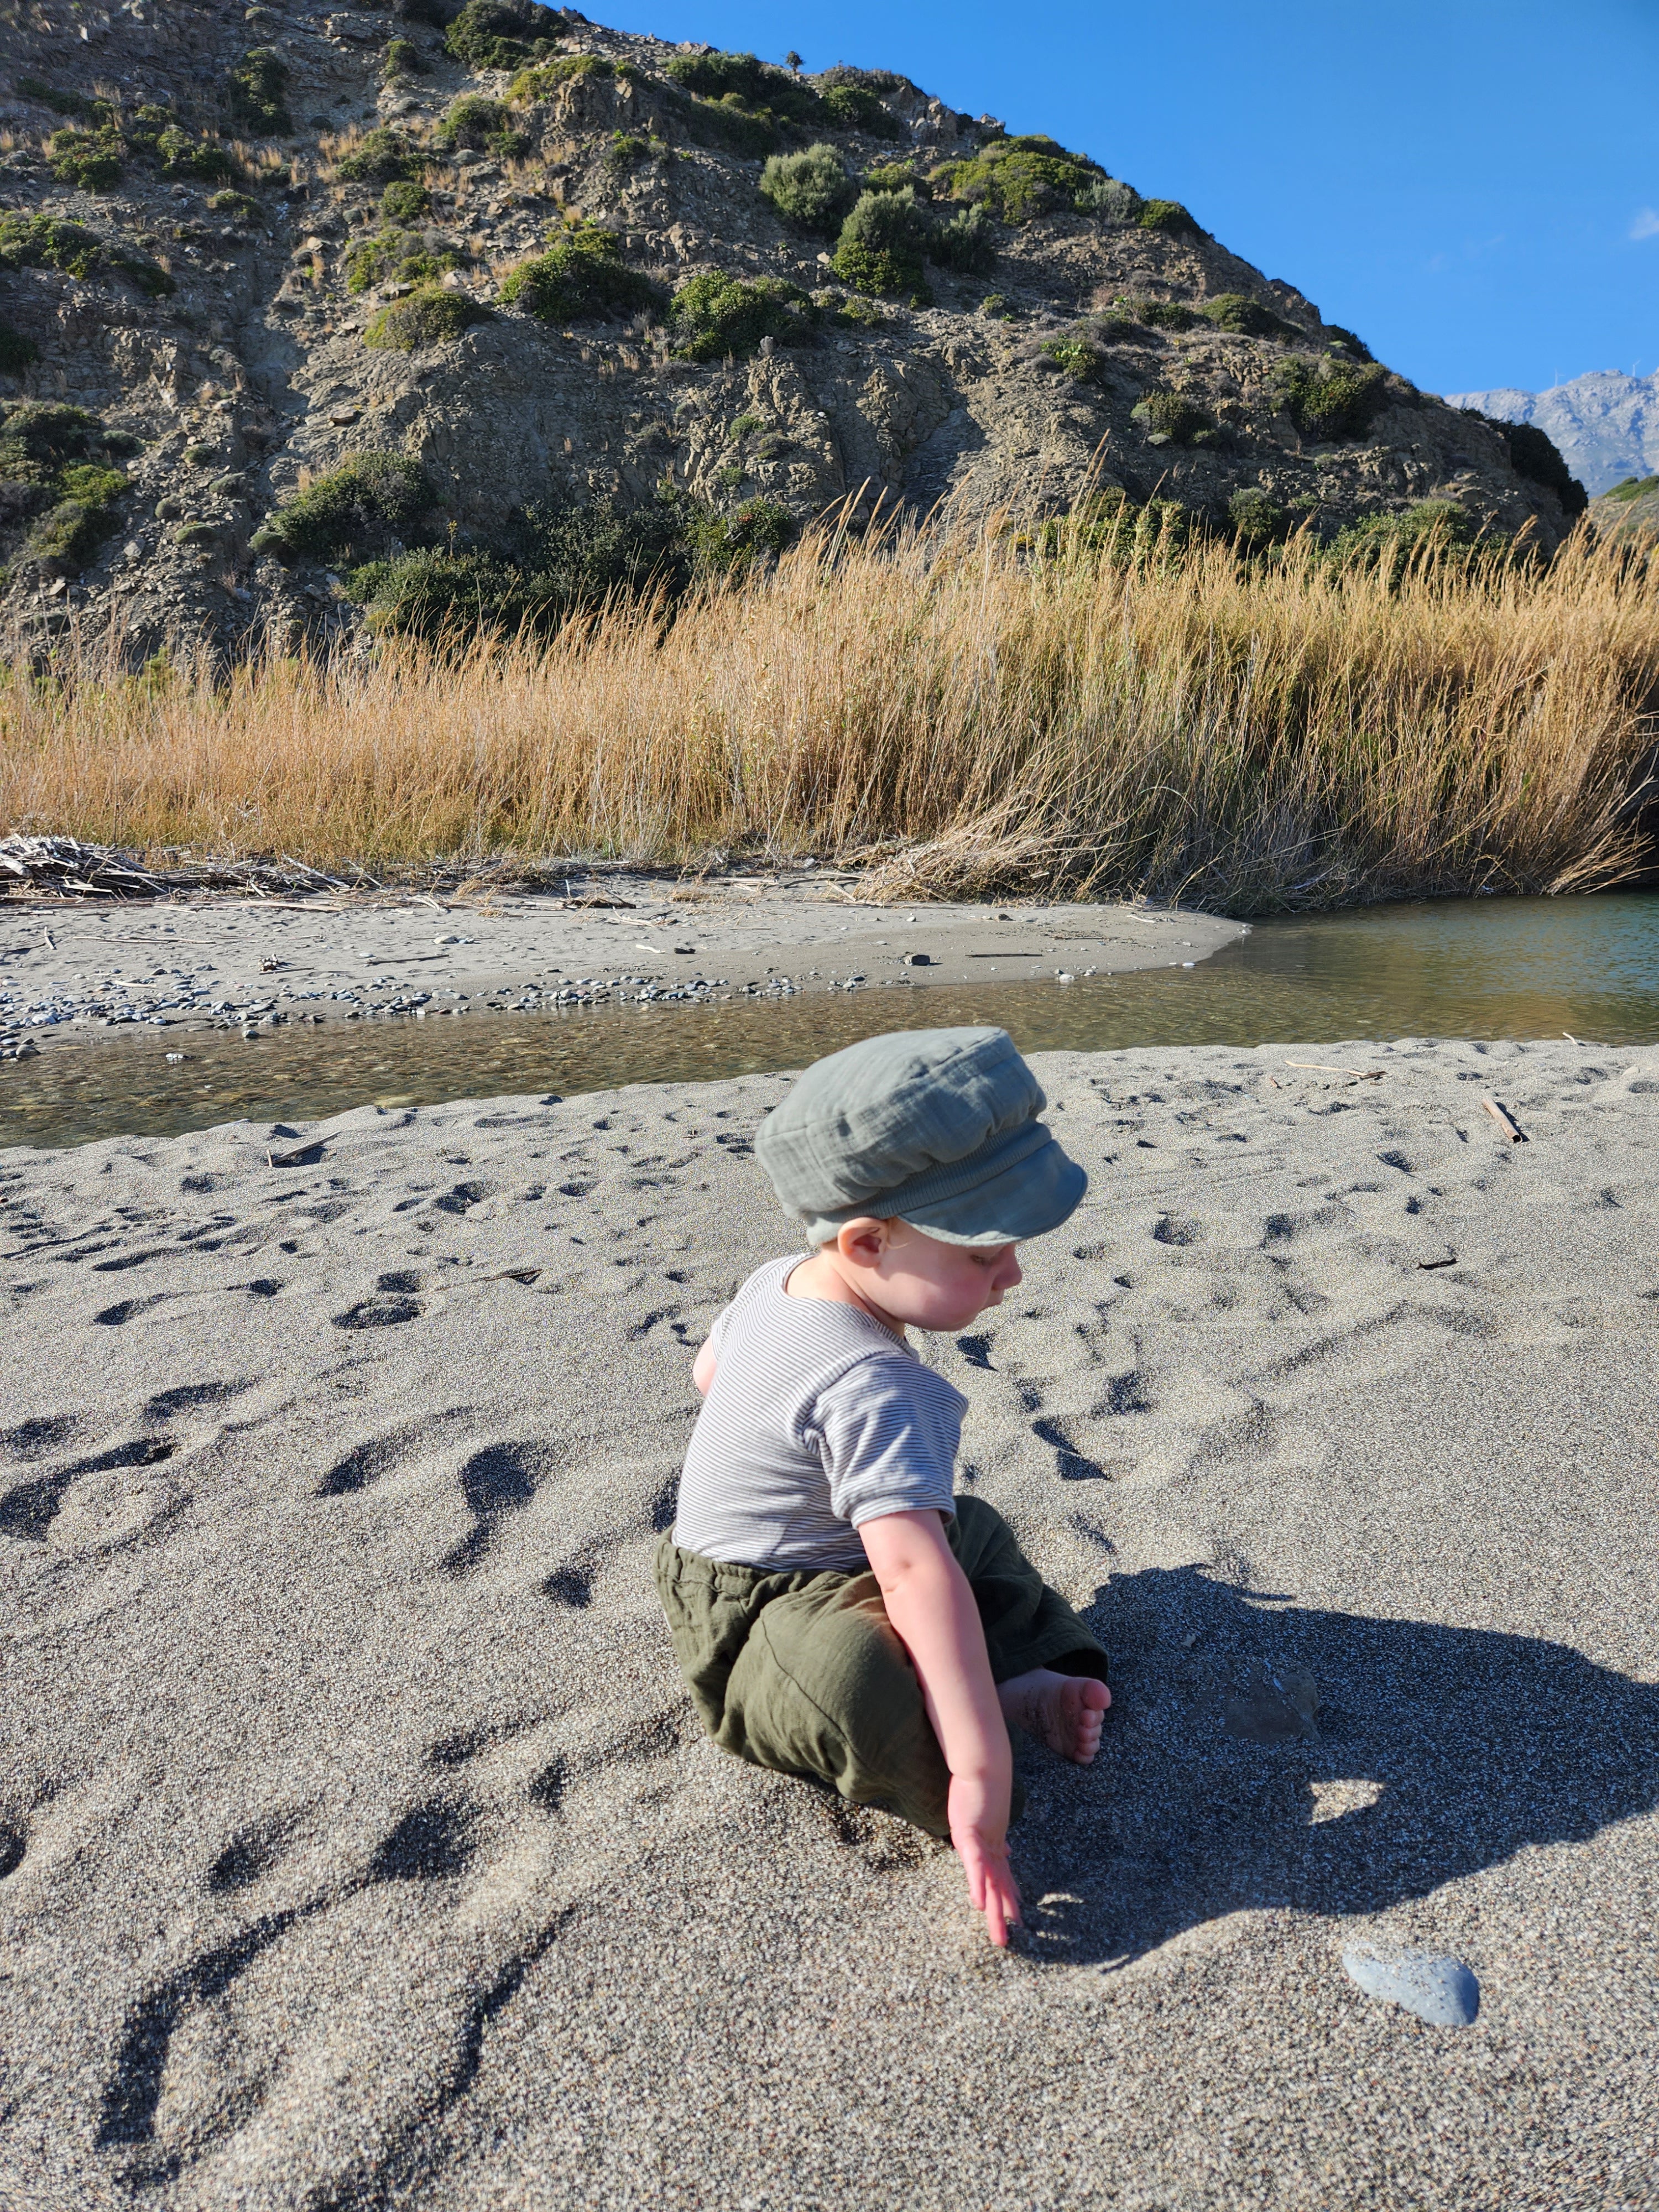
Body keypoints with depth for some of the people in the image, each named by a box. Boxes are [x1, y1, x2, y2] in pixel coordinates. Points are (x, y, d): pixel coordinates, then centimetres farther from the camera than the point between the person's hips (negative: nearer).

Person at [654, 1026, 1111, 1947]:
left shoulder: (778, 1280, -5)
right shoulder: (872, 1390, -35)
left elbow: (708, 1369, 17)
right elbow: (915, 1571, -43)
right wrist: (979, 1770, -45)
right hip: (752, 1620, -11)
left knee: (974, 1526, 26)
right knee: (857, 1686, -43)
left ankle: (1036, 1668, 9)